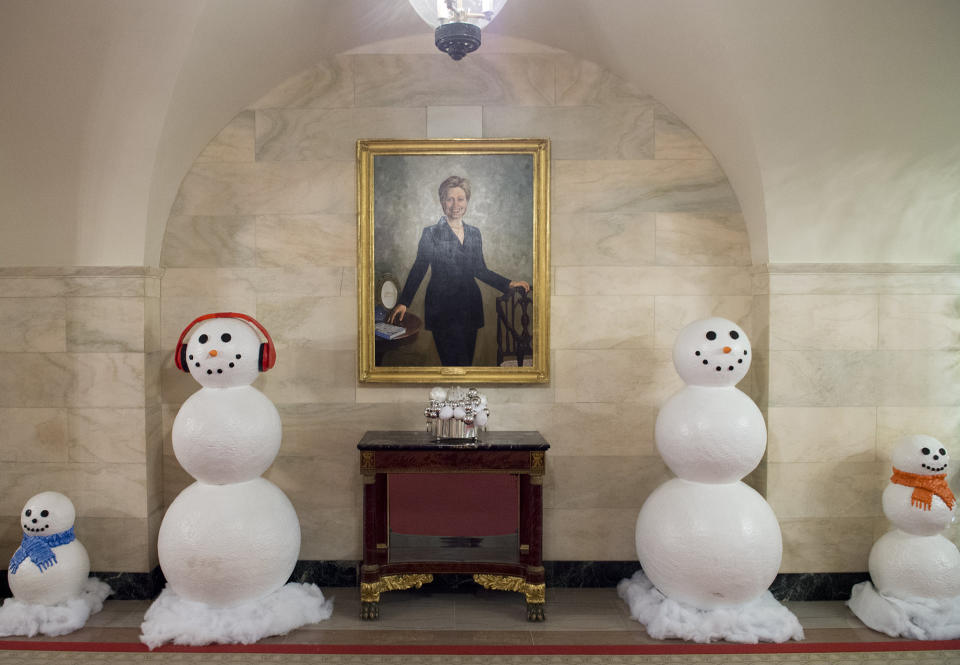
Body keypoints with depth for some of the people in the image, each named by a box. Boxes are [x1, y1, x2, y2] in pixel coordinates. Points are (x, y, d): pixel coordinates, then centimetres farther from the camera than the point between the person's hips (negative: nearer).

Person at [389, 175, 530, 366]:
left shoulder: (474, 233, 13)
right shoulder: (431, 233, 1)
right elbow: (418, 270, -1)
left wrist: (509, 284, 8)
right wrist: (403, 302, -9)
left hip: (469, 308, 5)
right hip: (442, 309, -4)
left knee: (466, 361, 7)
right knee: (452, 363, -13)